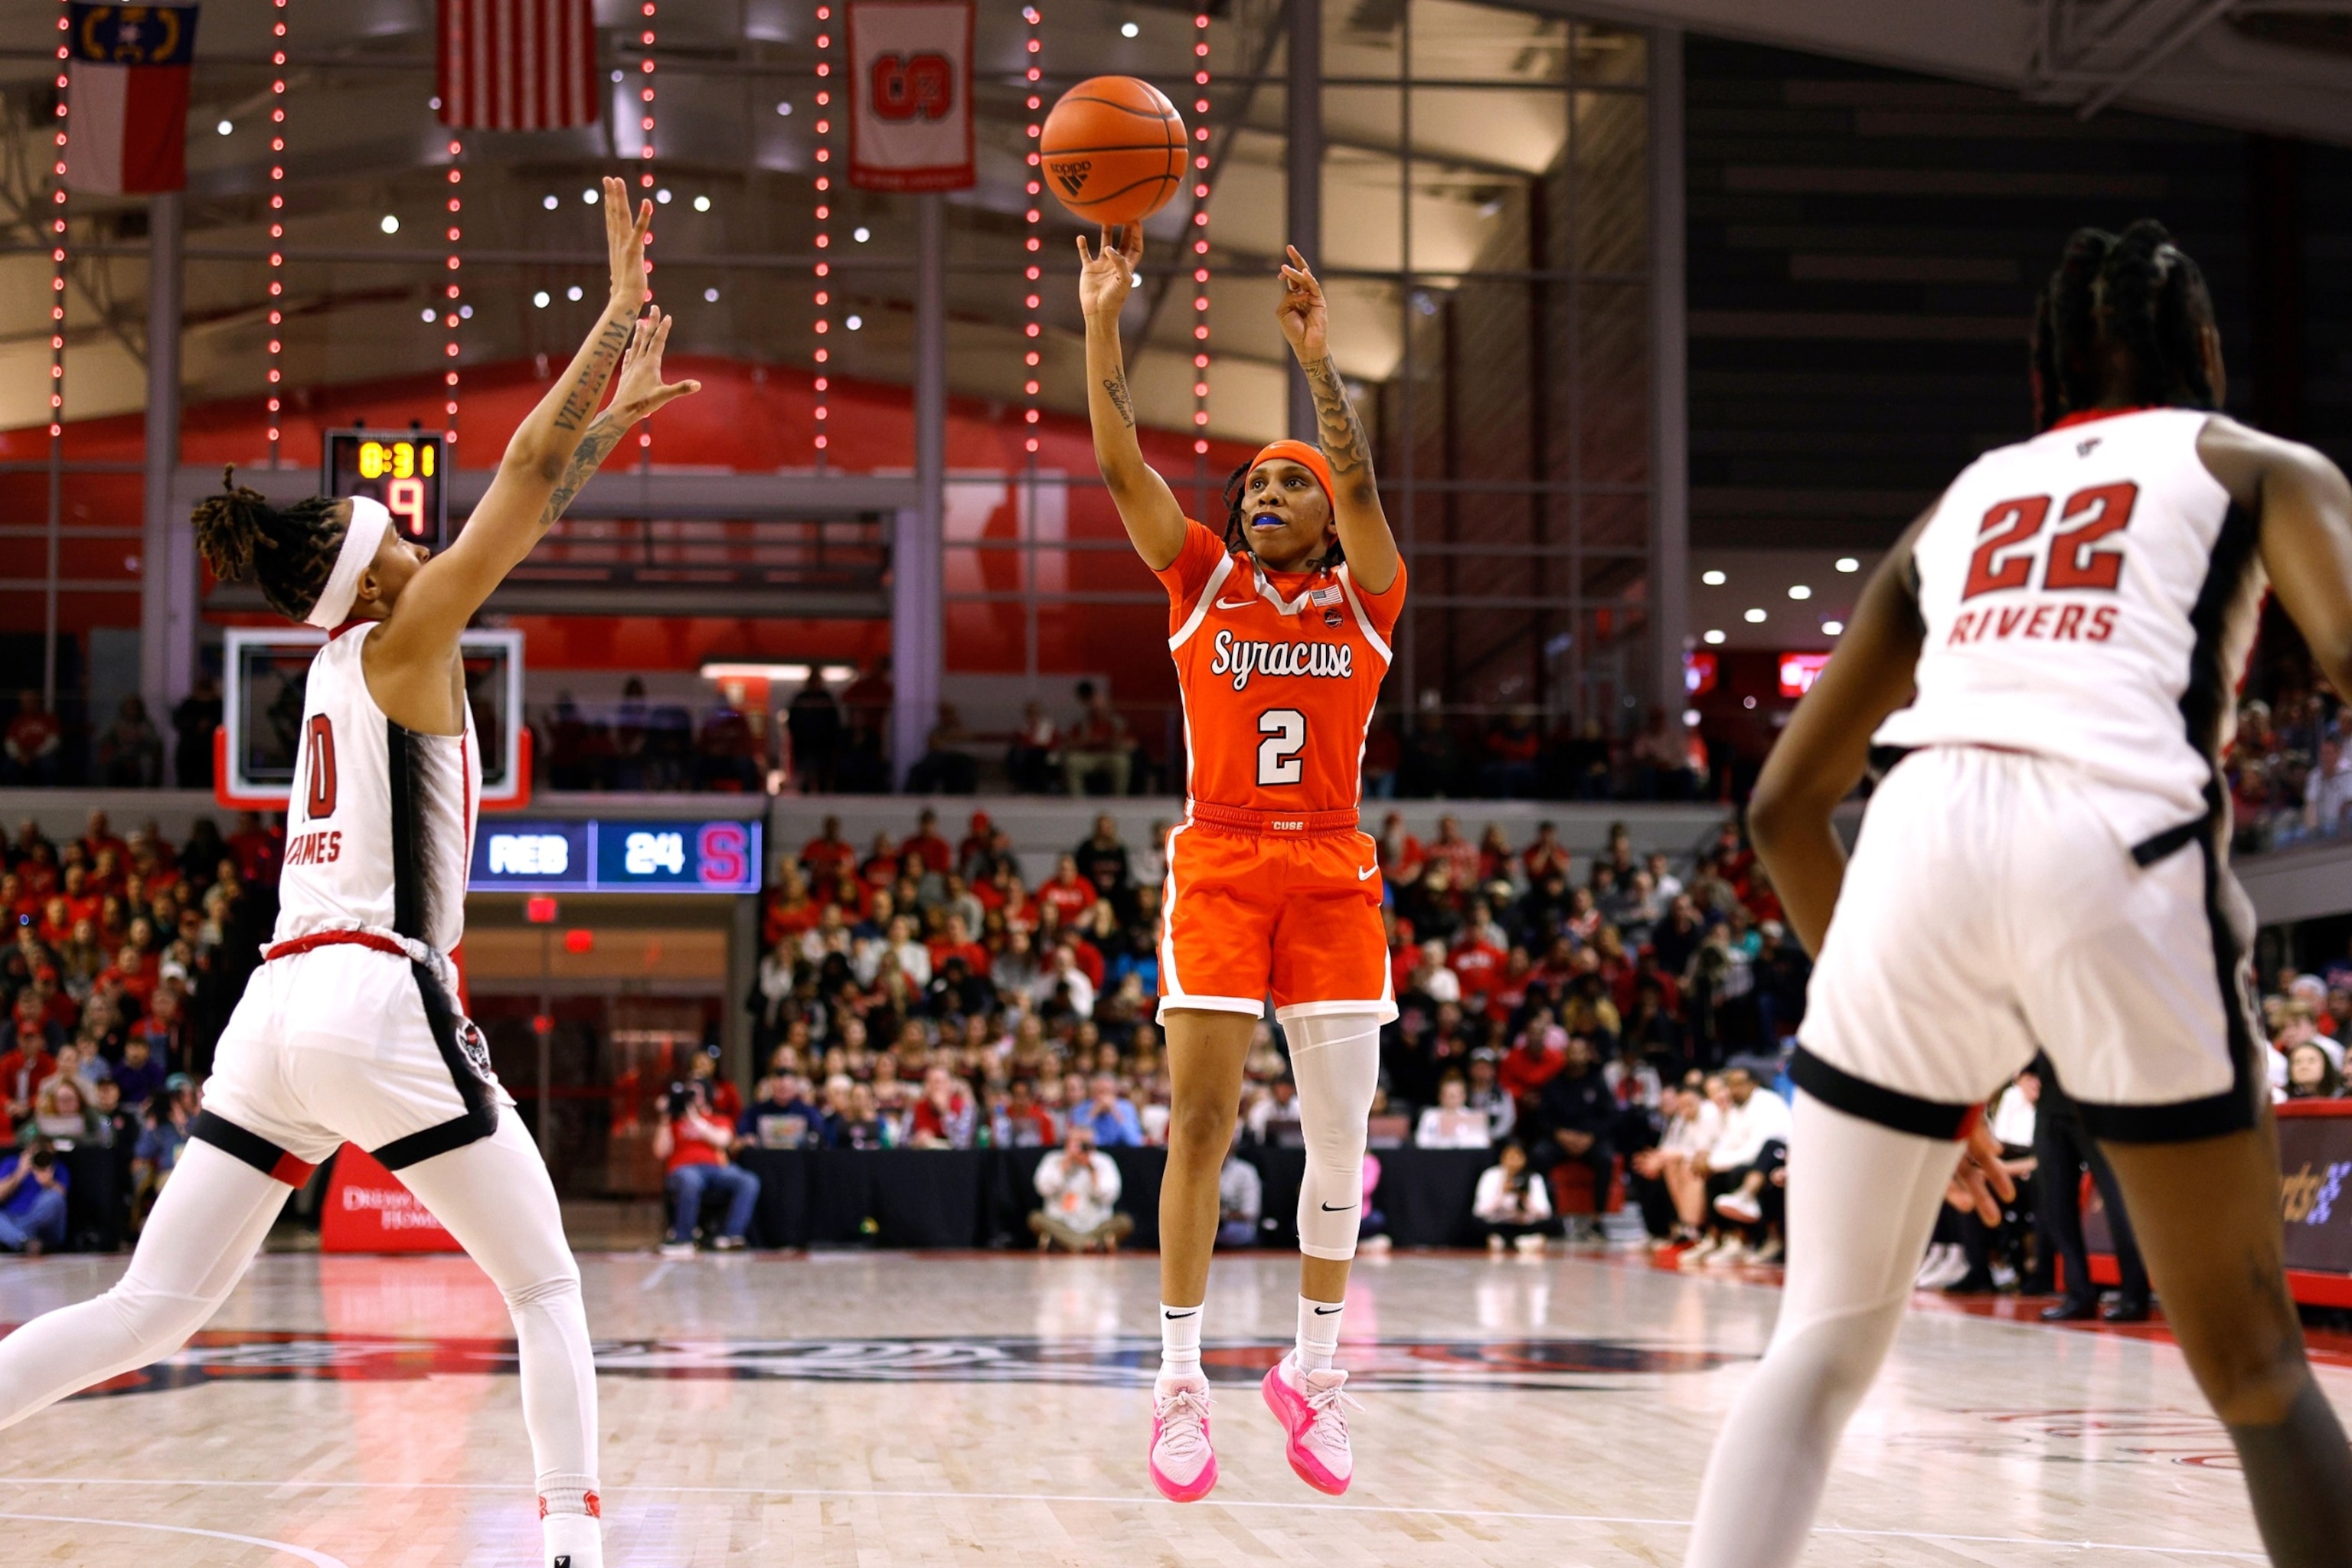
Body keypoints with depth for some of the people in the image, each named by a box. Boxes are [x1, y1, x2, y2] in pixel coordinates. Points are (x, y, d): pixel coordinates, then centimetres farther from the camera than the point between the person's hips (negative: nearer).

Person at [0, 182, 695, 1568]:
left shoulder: (347, 655, 19)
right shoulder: (400, 645, -1)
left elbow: (527, 513, 28)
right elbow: (525, 476, -4)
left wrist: (619, 413, 32)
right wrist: (623, 307, -1)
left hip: (279, 1011, 8)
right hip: (381, 1000, -7)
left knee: (152, 1312, 5)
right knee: (547, 1287, 5)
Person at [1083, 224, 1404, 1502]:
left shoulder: (1363, 602, 6)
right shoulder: (1202, 584, 8)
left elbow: (1361, 485, -12)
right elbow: (1121, 465, -3)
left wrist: (1318, 361, -25)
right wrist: (1104, 324, -14)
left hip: (1332, 876, 1)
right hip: (1217, 866, 0)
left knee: (1339, 1132, 2)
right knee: (1199, 1119, -7)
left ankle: (1314, 1372, 15)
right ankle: (1179, 1379, -2)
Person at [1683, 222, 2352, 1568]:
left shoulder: (1962, 502, 32)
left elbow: (1785, 805, 30)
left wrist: (1916, 1059, 35)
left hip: (1915, 845, 3)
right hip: (2119, 846, -3)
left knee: (1825, 1344, 14)